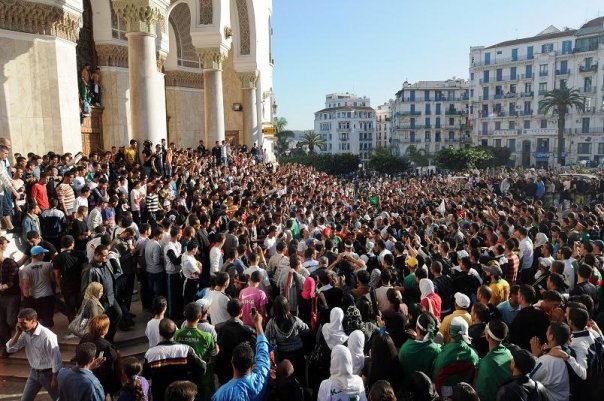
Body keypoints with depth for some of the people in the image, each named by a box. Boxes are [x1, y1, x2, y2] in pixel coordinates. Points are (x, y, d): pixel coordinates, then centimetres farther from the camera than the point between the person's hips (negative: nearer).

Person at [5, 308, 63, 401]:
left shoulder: (47, 336, -27)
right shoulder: (25, 333, -5)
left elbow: (56, 359, -22)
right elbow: (10, 349, -1)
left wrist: (55, 379, -17)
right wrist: (18, 333, -14)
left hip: (48, 373, -6)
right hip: (34, 373, 7)